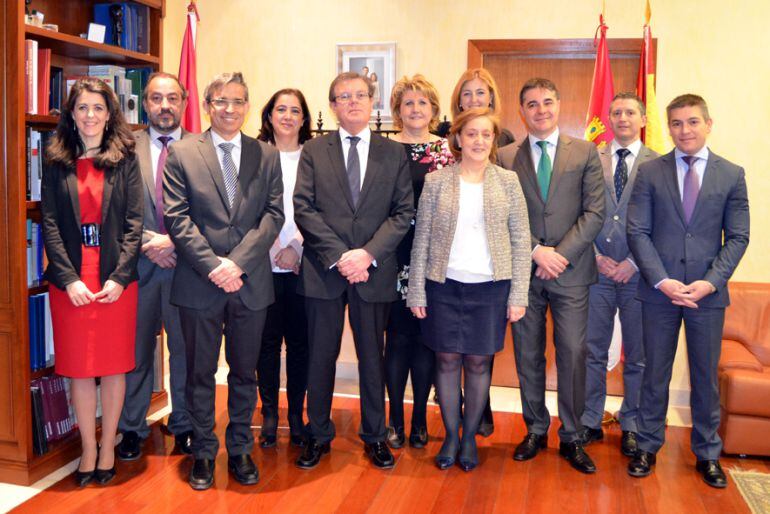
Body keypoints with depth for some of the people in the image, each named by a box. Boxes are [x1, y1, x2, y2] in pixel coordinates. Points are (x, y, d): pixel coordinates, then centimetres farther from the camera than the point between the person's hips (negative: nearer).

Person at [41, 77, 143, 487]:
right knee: (78, 367, 6)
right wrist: (69, 279, -10)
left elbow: (134, 222, -1)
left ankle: (107, 448, 19)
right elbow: (50, 224, 0)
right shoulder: (57, 163, 6)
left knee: (114, 365, 6)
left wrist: (120, 277, -11)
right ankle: (88, 450, 17)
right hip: (70, 280, 1)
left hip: (116, 279, -1)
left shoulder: (125, 161, 4)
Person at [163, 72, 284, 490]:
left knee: (244, 372, 12)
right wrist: (211, 264, -15)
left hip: (250, 282, 2)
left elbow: (273, 214, -1)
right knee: (201, 373, 10)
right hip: (198, 283, -1)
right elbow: (177, 217, -5)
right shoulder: (181, 153, 2)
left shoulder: (266, 155, 7)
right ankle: (203, 453, 25)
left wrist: (238, 262, -13)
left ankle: (240, 450, 27)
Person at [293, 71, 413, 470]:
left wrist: (369, 253, -13)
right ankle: (318, 435, 24)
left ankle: (374, 435, 26)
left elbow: (403, 212, 0)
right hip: (323, 270, 0)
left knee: (372, 357, 11)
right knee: (321, 357, 8)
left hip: (374, 272, 1)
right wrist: (339, 255, -14)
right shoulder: (314, 151, 5)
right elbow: (303, 209, -4)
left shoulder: (393, 154, 6)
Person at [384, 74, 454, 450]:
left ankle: (420, 419, 21)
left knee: (427, 337, 7)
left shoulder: (446, 149, 6)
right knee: (398, 336, 3)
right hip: (396, 257, -1)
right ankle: (396, 418, 18)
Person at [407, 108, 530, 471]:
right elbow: (422, 239, 2)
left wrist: (518, 295, -3)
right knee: (447, 360, 7)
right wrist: (416, 291, -1)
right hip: (444, 285, 0)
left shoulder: (507, 181, 3)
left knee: (479, 362, 8)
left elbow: (521, 241, 2)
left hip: (490, 287, 0)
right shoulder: (436, 182, 1)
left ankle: (470, 437, 24)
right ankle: (450, 436, 23)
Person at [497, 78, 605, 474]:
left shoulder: (585, 153, 4)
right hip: (523, 273, 1)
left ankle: (571, 437, 15)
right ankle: (535, 430, 24)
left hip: (571, 271, -1)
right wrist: (536, 251, -13)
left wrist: (560, 254, -12)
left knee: (572, 354, 1)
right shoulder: (506, 157, 5)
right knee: (528, 355, 9)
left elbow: (594, 212, -2)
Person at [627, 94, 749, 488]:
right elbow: (638, 232, -3)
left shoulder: (732, 175, 4)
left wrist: (710, 281, -12)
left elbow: (737, 237, 2)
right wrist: (662, 280, -13)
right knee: (655, 372, 10)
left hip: (708, 292, 1)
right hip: (659, 290, 0)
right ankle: (648, 446, 24)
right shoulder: (650, 172, 2)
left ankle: (707, 452, 27)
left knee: (706, 375, 11)